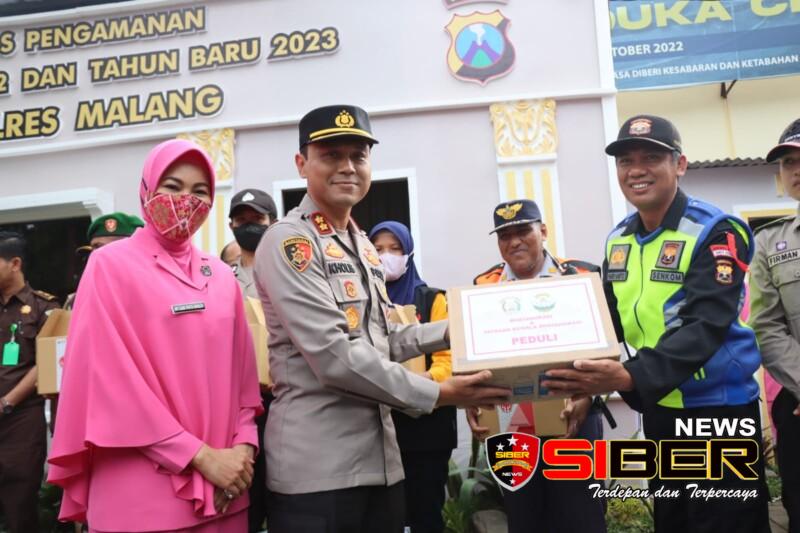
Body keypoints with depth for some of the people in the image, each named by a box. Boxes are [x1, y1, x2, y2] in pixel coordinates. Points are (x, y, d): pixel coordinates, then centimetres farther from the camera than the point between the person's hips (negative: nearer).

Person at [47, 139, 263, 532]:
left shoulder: (221, 276, 9)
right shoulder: (111, 265, -4)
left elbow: (241, 372, 9)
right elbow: (112, 379, -11)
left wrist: (243, 445, -6)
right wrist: (201, 455, -14)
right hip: (142, 492, -4)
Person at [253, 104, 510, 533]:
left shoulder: (362, 245, 14)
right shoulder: (288, 241, -13)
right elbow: (334, 355, -21)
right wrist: (437, 395, -16)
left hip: (379, 458, 8)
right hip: (316, 467, -8)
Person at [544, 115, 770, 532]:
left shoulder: (715, 231, -15)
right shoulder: (617, 240, 4)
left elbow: (705, 327, -26)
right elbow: (611, 324, 9)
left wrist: (630, 377, -39)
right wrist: (585, 377, -8)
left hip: (717, 408, -6)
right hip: (657, 408, 6)